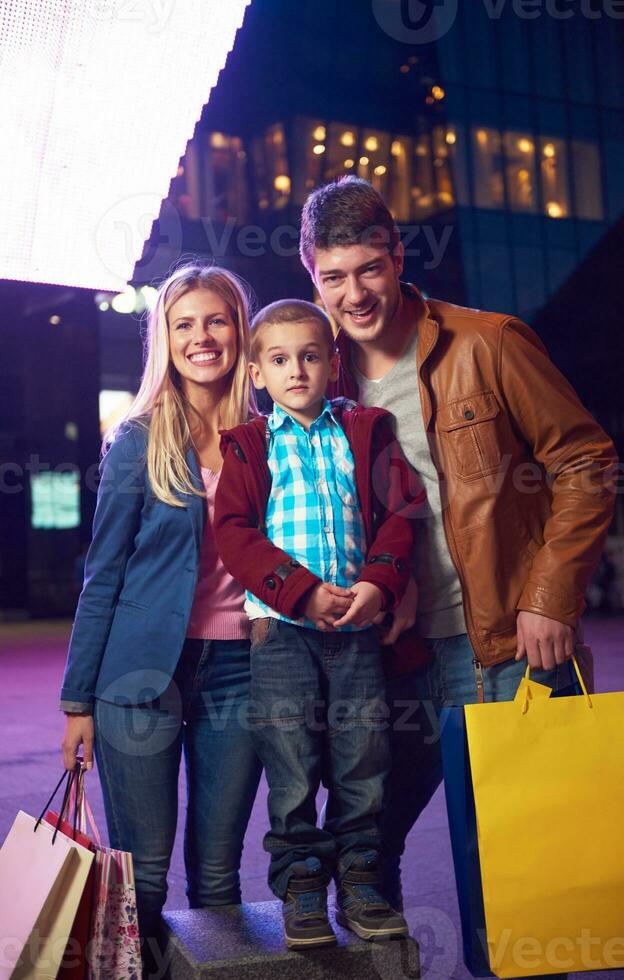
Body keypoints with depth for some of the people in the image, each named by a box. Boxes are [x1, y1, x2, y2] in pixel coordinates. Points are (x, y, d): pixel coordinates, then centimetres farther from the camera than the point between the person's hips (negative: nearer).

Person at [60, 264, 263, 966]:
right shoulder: (138, 441, 0)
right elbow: (103, 576, 1)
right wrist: (78, 699, 0)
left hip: (237, 670, 2)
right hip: (144, 671, -2)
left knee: (218, 871, 9)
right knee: (140, 875, 4)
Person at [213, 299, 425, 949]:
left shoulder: (364, 431, 11)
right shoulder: (249, 444, 7)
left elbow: (400, 511, 4)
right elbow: (235, 531, -3)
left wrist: (379, 583, -12)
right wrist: (304, 591, -14)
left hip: (356, 620, 2)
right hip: (280, 625, -1)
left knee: (362, 755, 5)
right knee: (292, 760, 1)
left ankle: (359, 882, 21)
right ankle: (301, 889, 15)